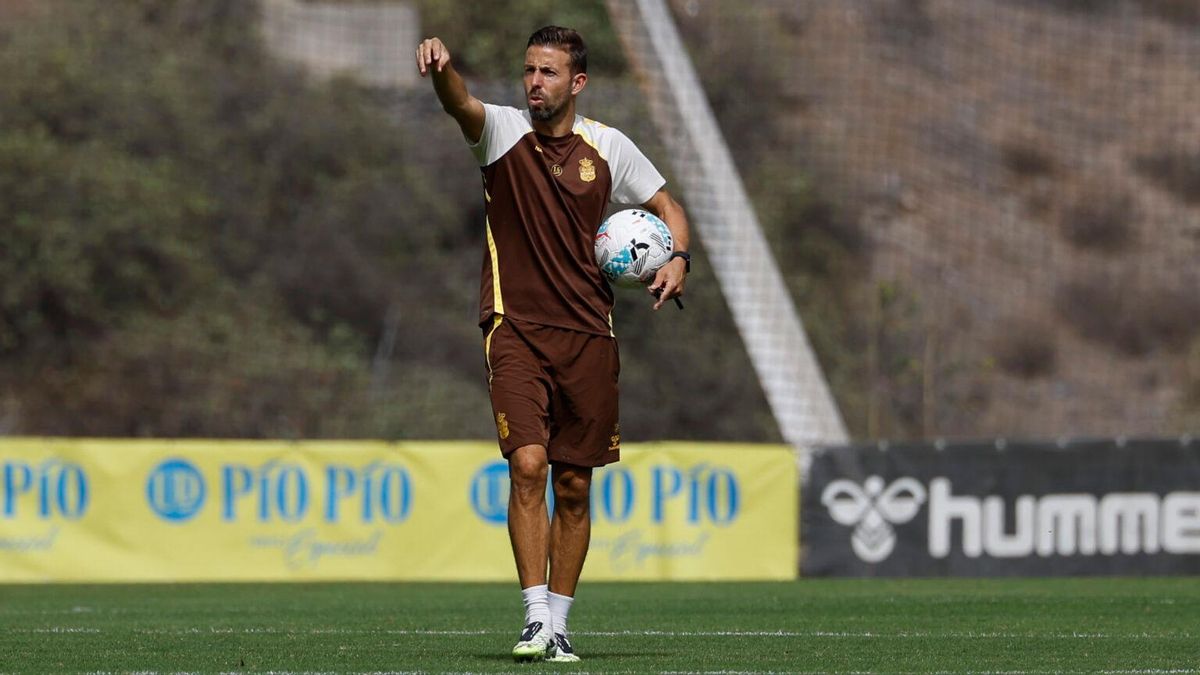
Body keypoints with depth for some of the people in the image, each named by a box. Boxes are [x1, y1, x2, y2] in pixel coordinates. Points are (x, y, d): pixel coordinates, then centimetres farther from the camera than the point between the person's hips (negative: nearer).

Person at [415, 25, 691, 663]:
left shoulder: (609, 147, 5)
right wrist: (441, 68, -46)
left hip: (588, 334, 3)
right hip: (515, 329, -3)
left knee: (574, 486, 6)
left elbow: (667, 206, 16)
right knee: (528, 462, -19)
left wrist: (678, 258, -5)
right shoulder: (503, 130, -2)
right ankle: (535, 618, -15)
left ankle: (558, 625, 16)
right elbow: (461, 105, -23)